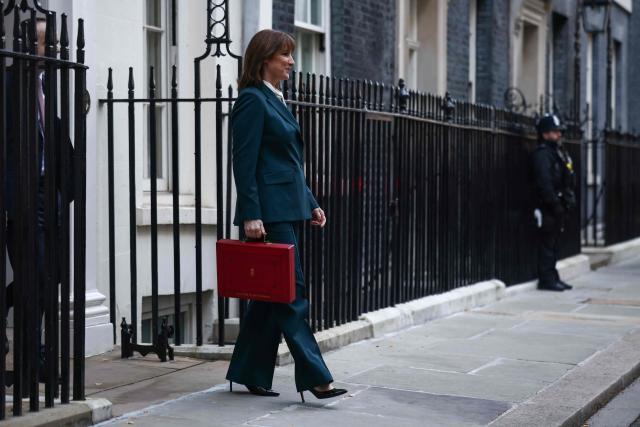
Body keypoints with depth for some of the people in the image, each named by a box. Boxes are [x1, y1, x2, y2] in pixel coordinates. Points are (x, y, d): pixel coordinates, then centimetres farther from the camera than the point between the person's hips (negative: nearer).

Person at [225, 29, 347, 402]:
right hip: (270, 212, -9)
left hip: (289, 210, 9)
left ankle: (250, 372, 18)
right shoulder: (253, 100, -9)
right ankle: (314, 376, -6)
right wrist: (251, 215, -21)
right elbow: (244, 162, -15)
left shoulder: (277, 100, 19)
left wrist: (311, 204, 18)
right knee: (292, 292, -8)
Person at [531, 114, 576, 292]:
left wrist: (569, 201, 12)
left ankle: (552, 277, 19)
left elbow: (568, 180, 21)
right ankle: (546, 279, -3)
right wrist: (555, 204, -22)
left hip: (558, 207, 9)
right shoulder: (542, 154, -13)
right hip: (548, 208, -9)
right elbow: (544, 182, -21)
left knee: (554, 243, 13)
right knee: (547, 244, -6)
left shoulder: (559, 152, 18)